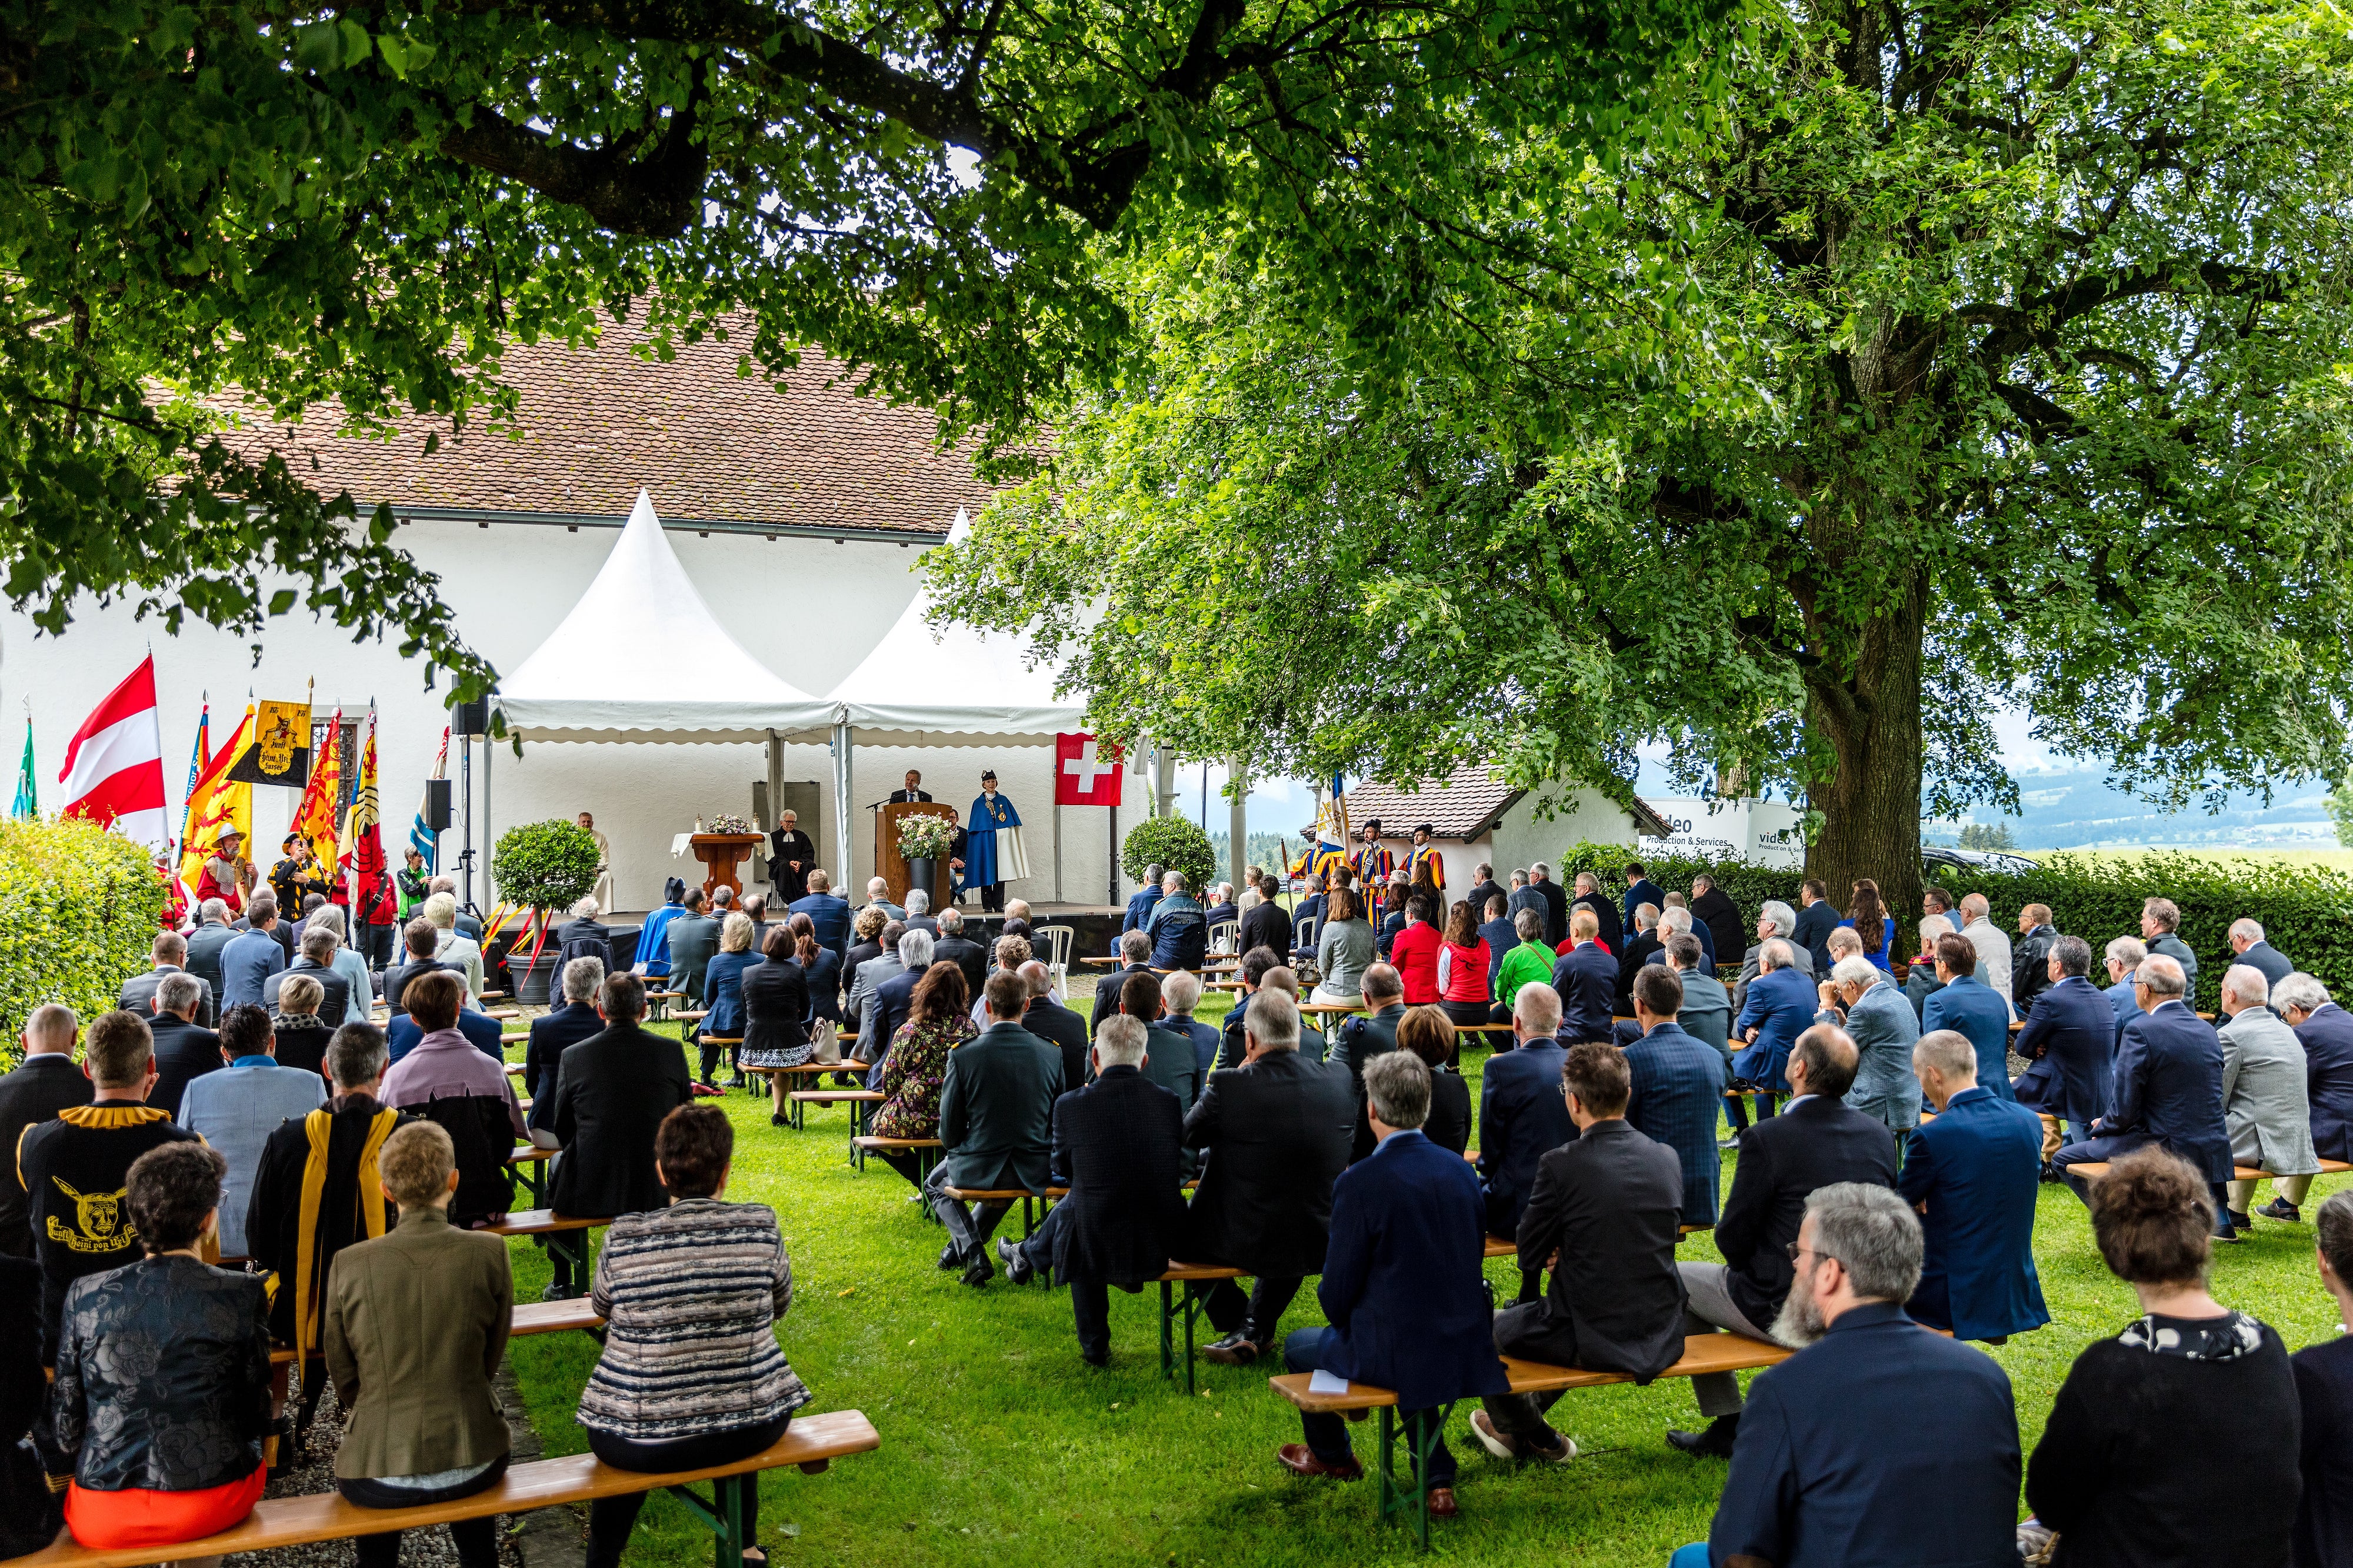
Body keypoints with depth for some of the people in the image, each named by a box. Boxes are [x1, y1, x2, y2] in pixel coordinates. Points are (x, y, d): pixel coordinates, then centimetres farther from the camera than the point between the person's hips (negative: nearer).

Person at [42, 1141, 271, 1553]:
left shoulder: (85, 1295, -4)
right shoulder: (243, 1296, -8)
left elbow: (66, 1428, 2)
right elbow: (254, 1416, 0)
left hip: (102, 1519, 2)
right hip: (212, 1506, -1)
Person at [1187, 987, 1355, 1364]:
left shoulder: (1227, 1085, -21)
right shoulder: (1338, 1079, -8)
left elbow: (1187, 1136, -2)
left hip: (1242, 1242, -3)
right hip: (1318, 1242, 4)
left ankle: (1236, 1327, 31)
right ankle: (1258, 1328, 35)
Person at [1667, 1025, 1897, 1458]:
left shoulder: (1767, 1138, -20)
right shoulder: (1881, 1135, -2)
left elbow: (1733, 1239, -11)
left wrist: (1748, 1262, 11)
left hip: (1788, 1311, -6)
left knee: (1678, 1280, 18)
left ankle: (1728, 1426, 24)